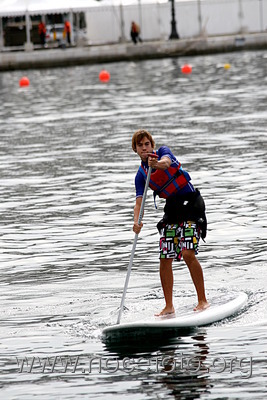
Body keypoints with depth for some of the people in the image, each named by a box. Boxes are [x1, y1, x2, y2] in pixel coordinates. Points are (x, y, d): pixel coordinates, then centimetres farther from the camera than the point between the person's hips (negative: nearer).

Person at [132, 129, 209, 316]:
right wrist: (136, 222, -25)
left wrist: (157, 164, -53)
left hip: (191, 202, -5)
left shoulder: (163, 152, -4)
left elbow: (166, 162, -28)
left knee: (189, 253, -18)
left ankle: (203, 300, -10)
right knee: (165, 259, -1)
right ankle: (169, 306, 9)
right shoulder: (141, 175, 6)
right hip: (172, 207, 5)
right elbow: (139, 202, -5)